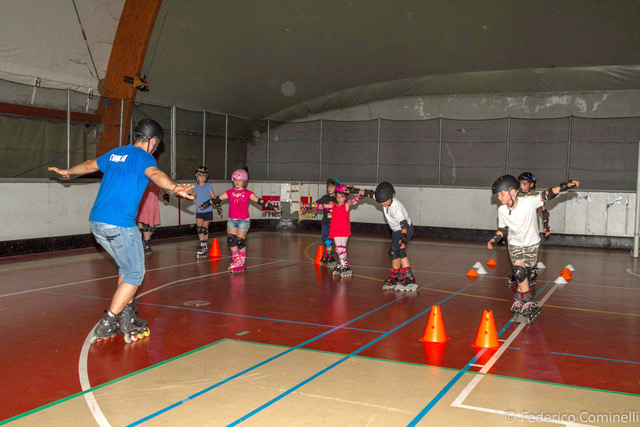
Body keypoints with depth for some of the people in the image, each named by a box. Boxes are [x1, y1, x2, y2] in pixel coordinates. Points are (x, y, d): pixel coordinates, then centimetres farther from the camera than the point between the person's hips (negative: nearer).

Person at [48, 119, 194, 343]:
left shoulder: (115, 153, 18)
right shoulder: (143, 157, -5)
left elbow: (89, 165, 36)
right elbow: (154, 173, -28)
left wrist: (67, 171, 55)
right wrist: (174, 188, -48)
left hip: (96, 222, 9)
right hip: (119, 225, -9)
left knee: (126, 267, 21)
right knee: (135, 274, 3)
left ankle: (128, 320, 21)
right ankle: (105, 326, 2)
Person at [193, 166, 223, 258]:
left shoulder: (208, 187, -5)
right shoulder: (196, 187, 7)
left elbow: (214, 198, -3)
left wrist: (219, 208, -6)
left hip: (207, 211, -3)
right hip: (199, 212, 3)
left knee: (205, 229, 3)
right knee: (199, 228, -5)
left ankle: (204, 246, 14)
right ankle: (203, 247, 5)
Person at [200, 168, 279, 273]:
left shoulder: (248, 193, 3)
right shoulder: (230, 192, 10)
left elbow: (259, 201, 0)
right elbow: (217, 199, 16)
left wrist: (272, 207, -6)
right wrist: (205, 204, 18)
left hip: (243, 220, -3)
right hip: (231, 220, 3)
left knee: (240, 241, -5)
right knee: (231, 240, -8)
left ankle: (241, 262, 9)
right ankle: (236, 260, 4)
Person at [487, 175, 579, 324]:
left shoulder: (529, 202, -26)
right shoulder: (502, 211, -15)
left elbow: (548, 194, -27)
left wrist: (568, 185, -36)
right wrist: (494, 240, -14)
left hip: (532, 243, -1)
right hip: (515, 243, 2)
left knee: (527, 276, -1)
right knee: (519, 273, -13)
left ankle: (518, 302, 16)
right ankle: (529, 305, 0)